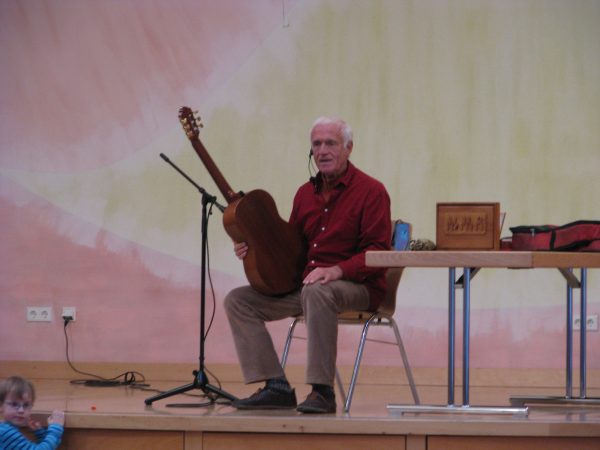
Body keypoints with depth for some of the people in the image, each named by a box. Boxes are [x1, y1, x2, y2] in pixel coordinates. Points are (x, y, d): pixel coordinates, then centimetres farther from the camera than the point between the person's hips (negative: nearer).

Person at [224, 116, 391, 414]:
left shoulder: (370, 191, -6)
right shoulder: (306, 193, 15)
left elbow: (378, 253, -14)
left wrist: (337, 271, -28)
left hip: (356, 286, -8)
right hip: (303, 283, 8)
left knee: (316, 293, -42)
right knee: (238, 300, -5)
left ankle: (322, 391, -37)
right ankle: (277, 388, -12)